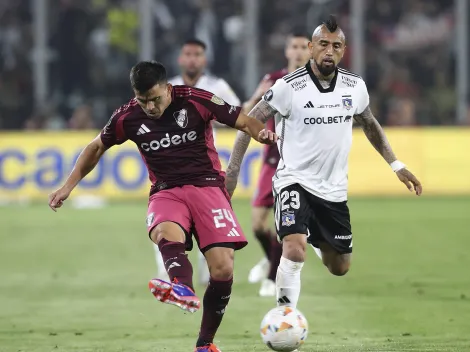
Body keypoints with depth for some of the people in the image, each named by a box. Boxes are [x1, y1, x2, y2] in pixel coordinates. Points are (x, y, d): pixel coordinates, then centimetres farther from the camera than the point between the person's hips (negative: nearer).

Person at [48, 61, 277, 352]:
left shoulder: (197, 101, -7)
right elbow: (97, 147, 18)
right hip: (166, 192, 1)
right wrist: (69, 186, 15)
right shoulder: (128, 117, 1)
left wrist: (263, 133, -24)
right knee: (166, 234, -37)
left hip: (206, 185, -1)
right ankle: (184, 290, -67)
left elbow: (244, 121, -2)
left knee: (223, 269, -14)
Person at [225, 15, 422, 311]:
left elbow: (370, 124, 17)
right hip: (295, 181, -5)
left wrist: (396, 165, 14)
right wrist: (233, 171, -12)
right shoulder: (289, 87, -16)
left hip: (334, 189, 5)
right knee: (295, 252, -30)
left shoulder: (355, 86, -3)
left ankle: (316, 239, 50)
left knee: (340, 269, 16)